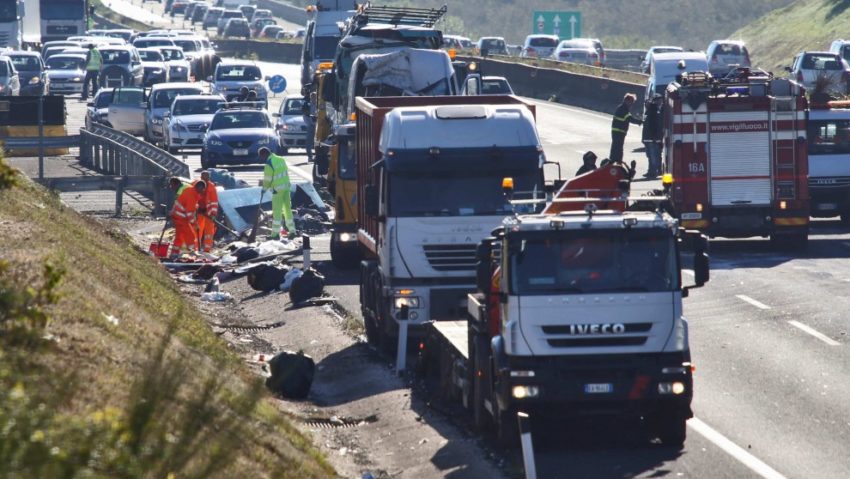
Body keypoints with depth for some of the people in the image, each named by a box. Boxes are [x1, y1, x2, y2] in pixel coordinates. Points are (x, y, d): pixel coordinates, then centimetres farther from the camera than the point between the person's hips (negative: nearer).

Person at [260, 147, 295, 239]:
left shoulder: (269, 164, -15)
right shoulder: (281, 160, 8)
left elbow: (267, 179, -9)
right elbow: (286, 172, 10)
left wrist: (264, 188, 7)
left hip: (277, 189, -7)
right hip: (286, 186, 7)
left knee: (277, 210, -2)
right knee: (287, 208, 16)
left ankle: (275, 233, 1)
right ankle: (291, 230, 20)